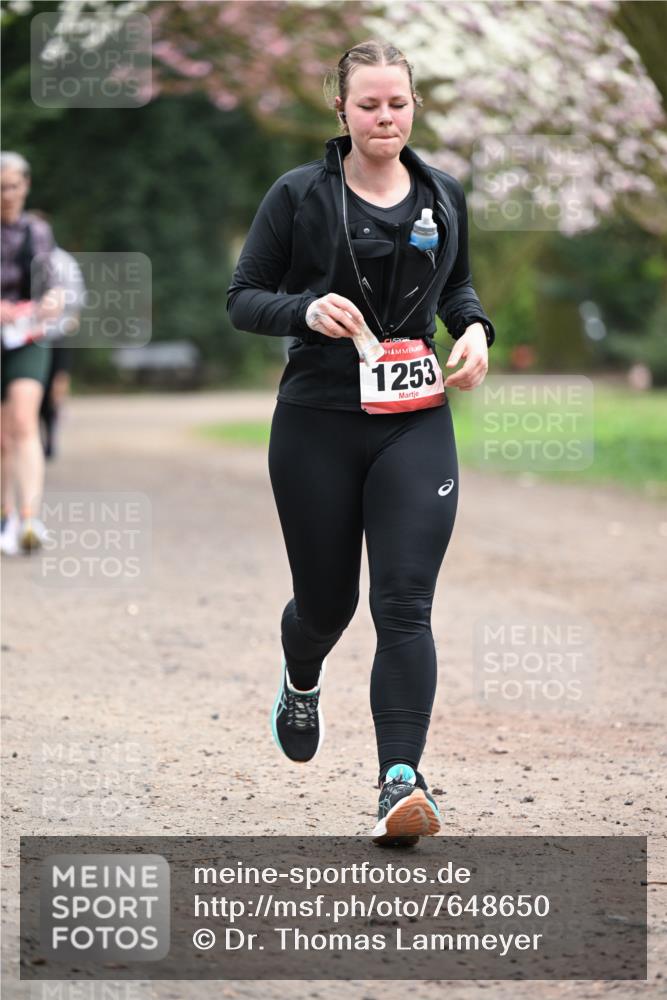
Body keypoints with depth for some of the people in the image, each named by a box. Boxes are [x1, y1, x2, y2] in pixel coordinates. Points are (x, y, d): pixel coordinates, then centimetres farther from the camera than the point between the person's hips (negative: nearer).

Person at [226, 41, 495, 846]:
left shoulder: (443, 196, 6)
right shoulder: (299, 196, -4)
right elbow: (242, 298, -1)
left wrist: (474, 327, 2)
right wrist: (306, 310, -20)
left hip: (416, 425, 1)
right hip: (317, 425, -1)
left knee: (404, 603, -12)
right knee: (326, 601, 11)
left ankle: (400, 784, -18)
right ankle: (300, 684, 47)